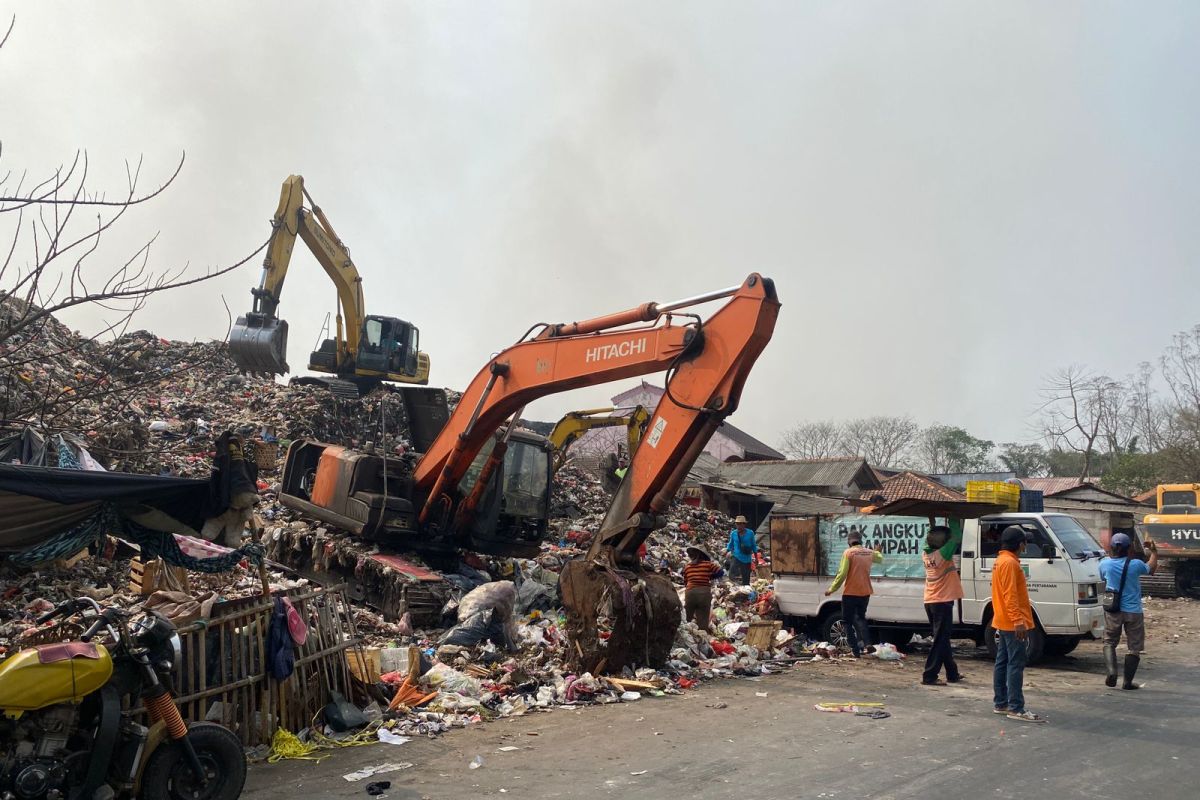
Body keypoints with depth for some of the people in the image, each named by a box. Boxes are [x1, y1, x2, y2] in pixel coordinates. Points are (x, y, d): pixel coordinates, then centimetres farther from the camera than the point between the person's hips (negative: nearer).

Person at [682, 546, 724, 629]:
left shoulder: (687, 566, 11)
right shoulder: (708, 564, 5)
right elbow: (721, 572, 7)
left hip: (690, 593, 2)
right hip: (704, 593, -1)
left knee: (686, 620, 16)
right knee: (703, 622, 2)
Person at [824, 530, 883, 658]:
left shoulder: (848, 553, -12)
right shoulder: (870, 553, 4)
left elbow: (842, 574, -15)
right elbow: (880, 559, 29)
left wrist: (832, 589, -6)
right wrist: (877, 551, 51)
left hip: (850, 593, -5)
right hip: (865, 593, 5)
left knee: (848, 622, 6)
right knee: (860, 618, 23)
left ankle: (855, 650, 2)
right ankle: (867, 643, 3)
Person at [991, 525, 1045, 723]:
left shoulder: (1001, 561, 17)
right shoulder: (1009, 563, -16)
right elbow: (1010, 595, -22)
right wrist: (1018, 621, -25)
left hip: (1003, 623, 11)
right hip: (1012, 623, -11)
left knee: (1003, 662, 12)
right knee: (1016, 664, -9)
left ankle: (1000, 703, 18)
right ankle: (1016, 708, -10)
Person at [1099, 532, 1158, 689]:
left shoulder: (1104, 564, -5)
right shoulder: (1136, 564, -11)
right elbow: (1151, 570, 12)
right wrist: (1154, 552, 26)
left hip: (1112, 611, 2)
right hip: (1133, 611, -1)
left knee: (1109, 643, 14)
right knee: (1134, 647, 9)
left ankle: (1111, 672, -7)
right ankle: (1128, 681, 8)